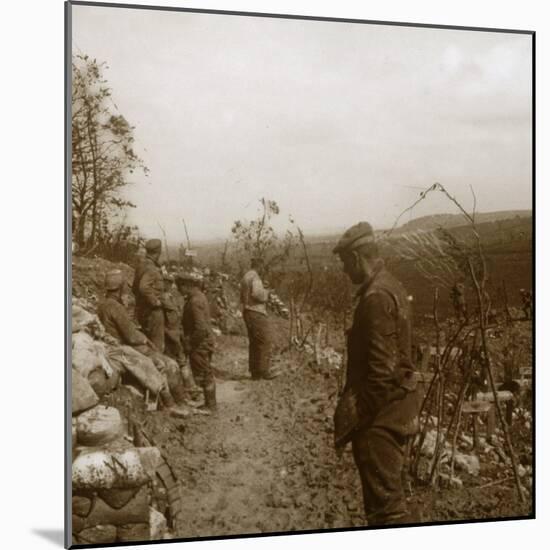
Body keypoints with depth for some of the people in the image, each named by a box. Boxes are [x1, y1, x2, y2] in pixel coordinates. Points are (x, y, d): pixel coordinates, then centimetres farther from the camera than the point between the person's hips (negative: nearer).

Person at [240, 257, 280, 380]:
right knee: (265, 341, -6)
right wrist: (266, 294, -9)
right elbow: (257, 293, -27)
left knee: (254, 342, 13)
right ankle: (265, 371, -6)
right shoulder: (255, 277, -13)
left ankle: (254, 372, 15)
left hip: (247, 312, 10)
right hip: (256, 312, -10)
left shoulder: (245, 277, 17)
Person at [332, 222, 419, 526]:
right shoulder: (390, 287, 11)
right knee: (386, 491, 21)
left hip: (380, 413, -10)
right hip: (396, 404, 10)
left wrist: (351, 421, -18)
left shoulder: (377, 297, -21)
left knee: (385, 501, -1)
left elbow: (382, 370, -25)